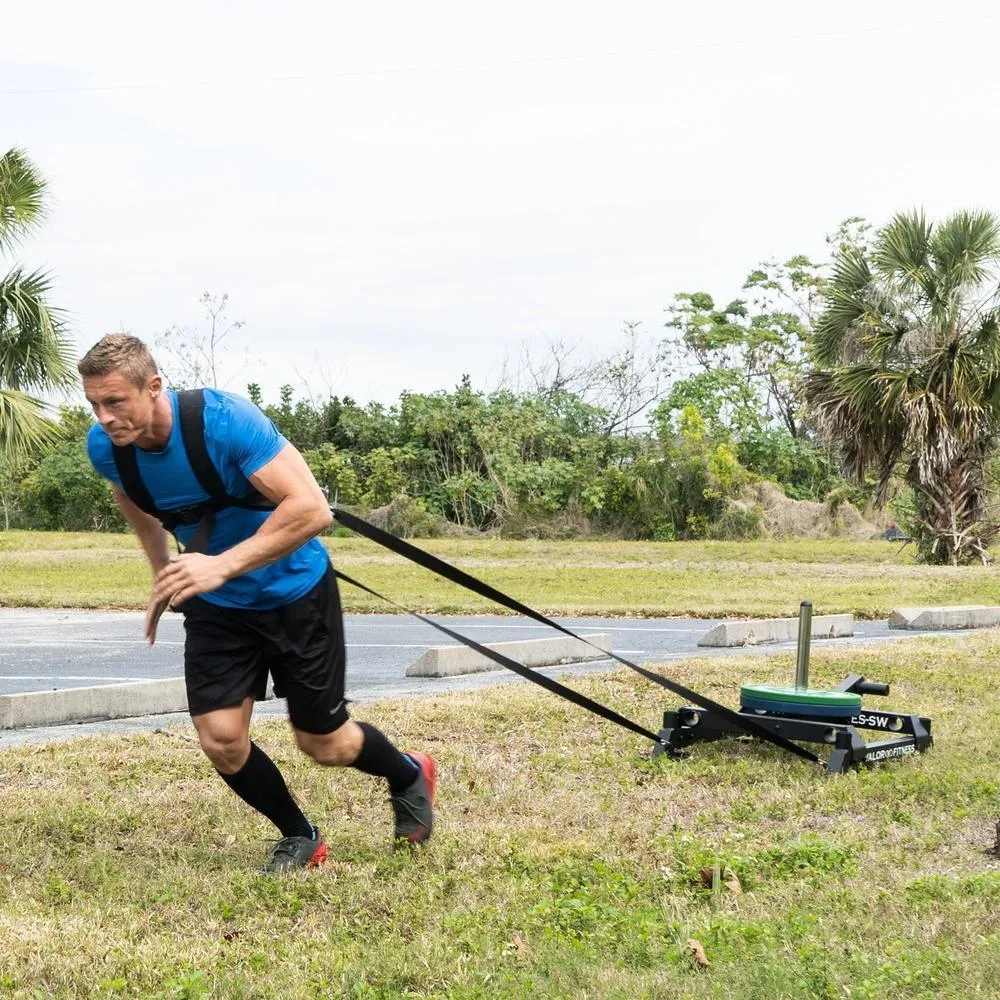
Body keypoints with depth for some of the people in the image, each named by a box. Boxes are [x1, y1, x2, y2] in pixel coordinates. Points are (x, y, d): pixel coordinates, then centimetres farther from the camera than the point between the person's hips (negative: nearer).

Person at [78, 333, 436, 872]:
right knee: (220, 739, -10)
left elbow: (311, 509, -37)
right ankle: (299, 838, 17)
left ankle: (410, 777, 40)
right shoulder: (105, 447, -15)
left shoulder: (226, 420, -32)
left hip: (293, 590, -4)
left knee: (323, 744, 7)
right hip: (216, 605, 4)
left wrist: (222, 565, -42)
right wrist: (163, 575, 12)